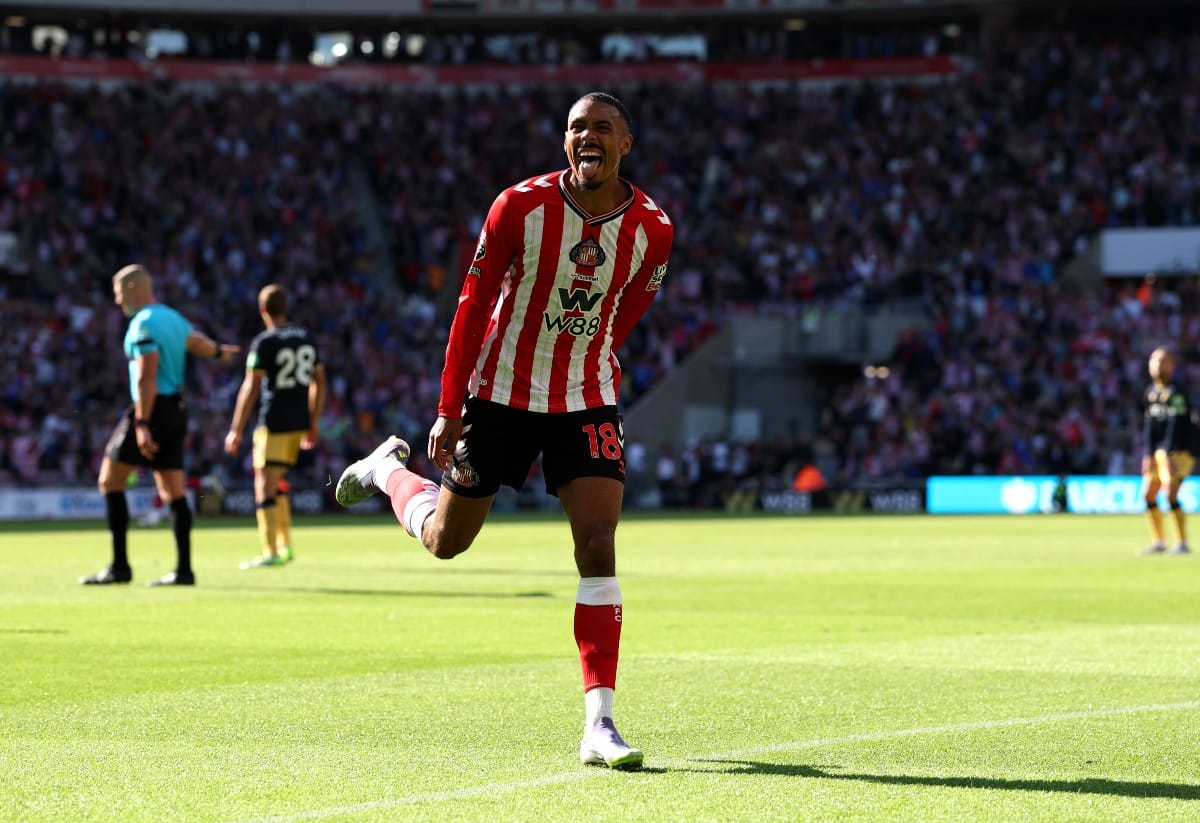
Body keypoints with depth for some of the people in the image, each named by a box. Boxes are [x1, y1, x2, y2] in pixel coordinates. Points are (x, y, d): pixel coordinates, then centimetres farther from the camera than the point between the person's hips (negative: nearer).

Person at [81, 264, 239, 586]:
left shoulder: (144, 324, -14)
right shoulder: (173, 318, 12)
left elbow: (146, 379, -21)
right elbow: (199, 343, 32)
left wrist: (142, 425, -25)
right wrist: (219, 350, 55)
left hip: (153, 408, -9)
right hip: (177, 409, 9)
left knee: (110, 481, -2)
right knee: (173, 491, 7)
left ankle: (119, 566, -5)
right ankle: (183, 570, 3)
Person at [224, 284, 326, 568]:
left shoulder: (264, 343, -9)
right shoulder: (306, 338, 11)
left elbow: (250, 388, -12)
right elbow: (319, 381, 16)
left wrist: (236, 430, -9)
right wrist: (313, 424, 23)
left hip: (273, 424, -7)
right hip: (300, 423, 7)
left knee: (265, 486, -4)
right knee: (275, 484, 18)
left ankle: (271, 553, -9)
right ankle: (285, 546, 16)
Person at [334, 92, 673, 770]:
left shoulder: (652, 228, -8)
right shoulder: (520, 206, -14)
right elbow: (474, 307, -7)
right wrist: (450, 410, -7)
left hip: (588, 402, 1)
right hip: (501, 395, -1)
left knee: (598, 543, -14)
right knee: (445, 540, 12)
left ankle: (600, 724, -13)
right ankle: (389, 470, 48)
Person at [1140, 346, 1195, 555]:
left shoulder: (1176, 392, -12)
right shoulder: (1151, 392, 11)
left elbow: (1175, 426, -18)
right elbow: (1148, 426, 11)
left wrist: (1168, 455, -23)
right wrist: (1147, 455, 3)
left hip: (1176, 451, -8)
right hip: (1157, 451, 8)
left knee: (1171, 495, -17)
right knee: (1149, 495, 7)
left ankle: (1182, 543, -13)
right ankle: (1158, 542, 17)